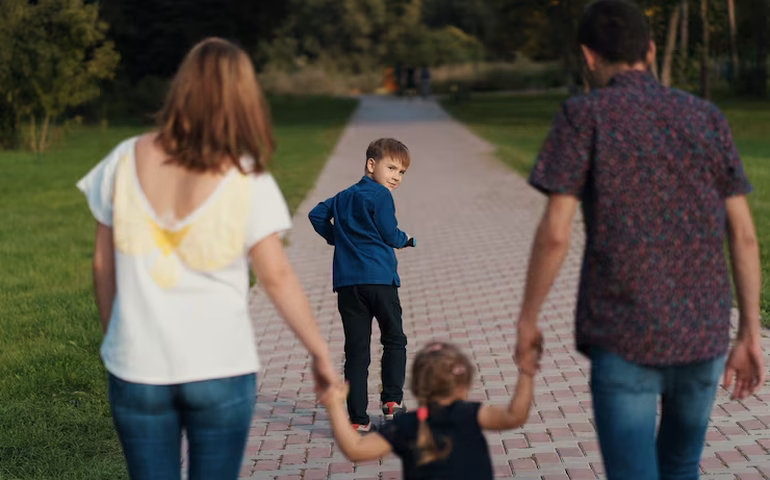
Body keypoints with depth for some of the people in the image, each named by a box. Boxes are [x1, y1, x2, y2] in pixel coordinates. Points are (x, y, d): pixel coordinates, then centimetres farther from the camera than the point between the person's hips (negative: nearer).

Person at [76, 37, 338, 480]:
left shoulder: (127, 161, -2)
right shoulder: (246, 180, -9)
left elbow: (104, 264, 3)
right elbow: (277, 277, -8)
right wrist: (321, 353, 2)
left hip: (137, 365, 2)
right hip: (220, 369, -2)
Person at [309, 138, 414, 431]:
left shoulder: (343, 197, 18)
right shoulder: (380, 195, -3)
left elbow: (316, 214, 18)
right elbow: (389, 235, -6)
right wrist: (406, 240, 13)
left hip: (347, 283, 5)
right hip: (379, 278, -5)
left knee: (356, 351, 3)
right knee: (394, 340, 13)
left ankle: (358, 419, 1)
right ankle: (392, 400, 7)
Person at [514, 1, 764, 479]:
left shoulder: (582, 115, -6)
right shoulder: (708, 117, 6)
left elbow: (554, 233, -12)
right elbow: (744, 233, 4)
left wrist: (527, 319, 2)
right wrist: (751, 334, 9)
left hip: (623, 341, -4)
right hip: (703, 334, 4)